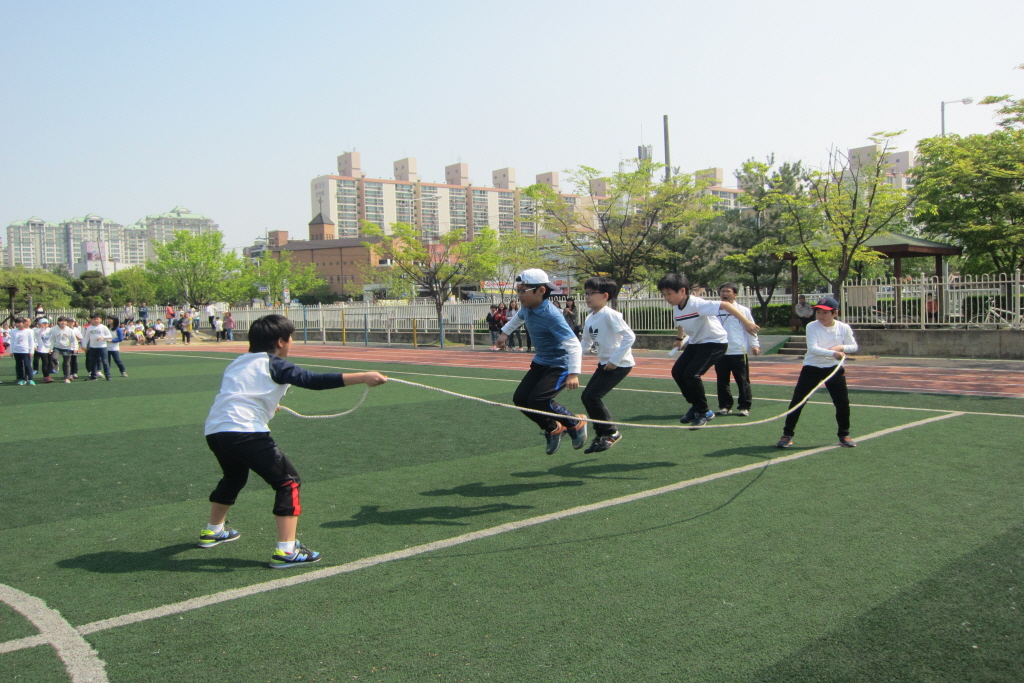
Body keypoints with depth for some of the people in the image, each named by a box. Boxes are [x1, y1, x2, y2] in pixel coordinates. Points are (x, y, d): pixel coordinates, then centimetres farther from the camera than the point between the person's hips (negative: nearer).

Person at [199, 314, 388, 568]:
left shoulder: (238, 363, 22)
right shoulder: (274, 364, -1)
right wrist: (363, 377, -17)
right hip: (245, 431, -9)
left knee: (234, 478, 34)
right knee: (288, 482, -2)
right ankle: (286, 550, -8)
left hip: (214, 430, 9)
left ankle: (213, 531, 53)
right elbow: (315, 381, -13)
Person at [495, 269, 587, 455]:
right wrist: (505, 332, 29)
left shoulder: (551, 315, -30)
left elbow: (574, 345, -36)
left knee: (537, 400, -23)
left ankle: (576, 423, 1)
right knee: (520, 398, 0)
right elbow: (519, 317, 24)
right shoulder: (527, 308, -5)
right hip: (540, 362, 9)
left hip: (560, 365, -8)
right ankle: (552, 429, 20)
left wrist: (574, 373, -45)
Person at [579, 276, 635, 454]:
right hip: (605, 363, 9)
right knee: (586, 397, 7)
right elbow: (586, 343, 19)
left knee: (593, 397, -13)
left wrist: (615, 360, -23)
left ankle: (611, 433, 4)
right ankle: (602, 435, 19)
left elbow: (630, 336, -24)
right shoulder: (590, 319, 7)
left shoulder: (610, 315, -19)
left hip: (620, 364, -9)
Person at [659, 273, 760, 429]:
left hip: (715, 342, -8)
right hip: (695, 343, 9)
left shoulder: (697, 304, -29)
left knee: (691, 374, -22)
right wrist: (679, 339, 30)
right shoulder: (676, 308, -2)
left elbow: (725, 305, -37)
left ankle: (703, 412, -2)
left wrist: (746, 322, -43)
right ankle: (695, 406, 19)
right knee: (677, 371, 0)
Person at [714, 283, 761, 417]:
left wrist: (754, 345, -2)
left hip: (739, 352, -3)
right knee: (722, 381, 8)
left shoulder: (743, 310, 2)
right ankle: (724, 406, 18)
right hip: (720, 352, 3)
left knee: (742, 380, 0)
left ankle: (744, 407, 9)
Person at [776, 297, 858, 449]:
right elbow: (812, 348, -24)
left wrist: (841, 347, -16)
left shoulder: (844, 328, -4)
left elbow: (854, 346, 5)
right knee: (797, 401, -5)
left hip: (834, 368, 2)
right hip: (812, 368, -2)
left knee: (843, 402, 3)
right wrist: (833, 353, -37)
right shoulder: (812, 327, -12)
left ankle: (844, 435, 23)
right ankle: (787, 435, 4)